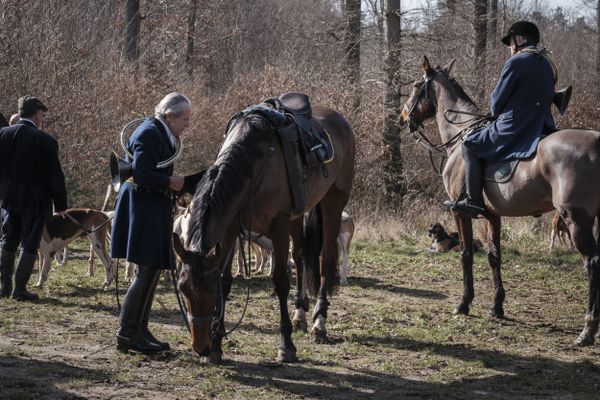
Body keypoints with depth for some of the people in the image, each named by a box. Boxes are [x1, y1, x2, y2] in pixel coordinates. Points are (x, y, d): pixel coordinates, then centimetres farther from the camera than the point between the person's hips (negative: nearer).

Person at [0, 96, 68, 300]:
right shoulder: (45, 140, -13)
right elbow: (55, 176, -10)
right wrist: (60, 205, -1)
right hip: (35, 200, -4)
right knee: (30, 245, 5)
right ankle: (20, 289, 4)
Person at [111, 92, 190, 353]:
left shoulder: (161, 134, 17)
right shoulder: (149, 133, -15)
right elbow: (142, 175, -23)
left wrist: (173, 183, 10)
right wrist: (171, 182, -14)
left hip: (152, 209, 11)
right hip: (143, 210, -11)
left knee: (151, 272, 12)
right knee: (147, 272, -9)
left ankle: (139, 330, 18)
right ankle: (127, 333, -6)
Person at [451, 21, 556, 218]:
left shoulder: (516, 62, -12)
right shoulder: (548, 65, 14)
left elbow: (498, 100, -9)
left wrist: (496, 112, 15)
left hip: (514, 128, -9)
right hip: (542, 126, 9)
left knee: (470, 146, 4)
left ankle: (474, 202, -2)